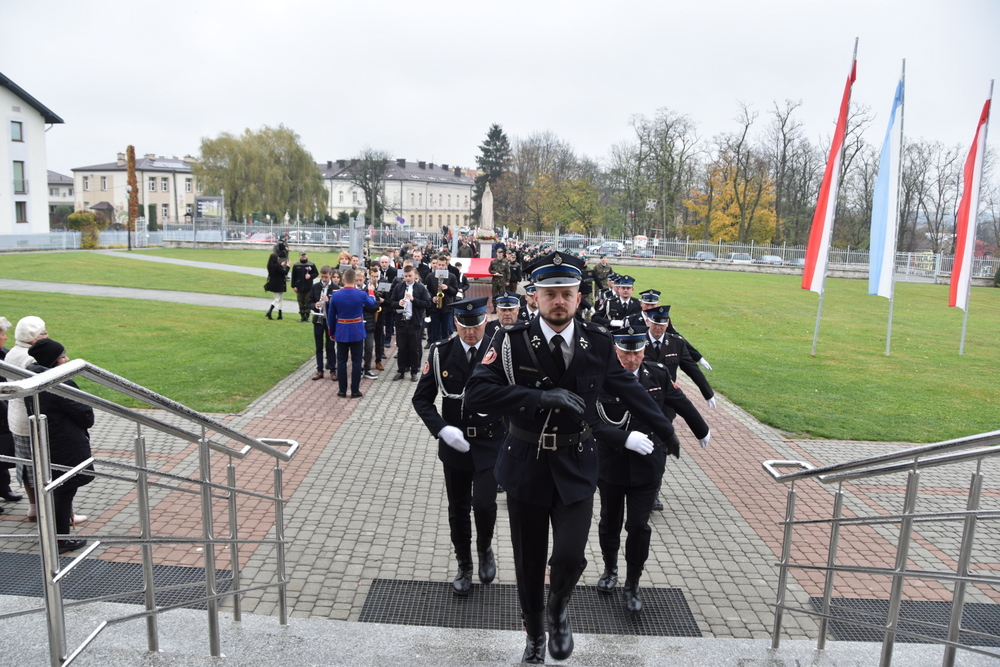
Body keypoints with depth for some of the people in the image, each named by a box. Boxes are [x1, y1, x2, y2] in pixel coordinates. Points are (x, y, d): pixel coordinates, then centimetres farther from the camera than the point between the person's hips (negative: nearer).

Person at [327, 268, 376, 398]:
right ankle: (355, 391, 9)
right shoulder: (361, 294, -12)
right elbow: (372, 303, 11)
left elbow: (331, 316, 1)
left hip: (341, 332, 1)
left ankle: (342, 390, 13)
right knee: (356, 361, 6)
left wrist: (332, 332, 14)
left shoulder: (335, 295, -7)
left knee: (341, 361, 10)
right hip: (357, 332, -1)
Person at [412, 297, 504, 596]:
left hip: (491, 445, -2)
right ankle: (464, 566, 34)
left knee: (484, 504, -9)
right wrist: (442, 429, -16)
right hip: (455, 444, 2)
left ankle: (485, 549, 25)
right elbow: (421, 399, -2)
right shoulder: (440, 353, -6)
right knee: (458, 509, 12)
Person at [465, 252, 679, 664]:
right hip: (526, 465, 0)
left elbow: (629, 389, 10)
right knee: (529, 563, 13)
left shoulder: (598, 343, -4)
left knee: (569, 556, -10)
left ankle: (557, 609, 27)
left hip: (576, 466, 1)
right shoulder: (512, 341, -12)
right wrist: (542, 397, -30)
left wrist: (666, 432, 17)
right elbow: (476, 394, -23)